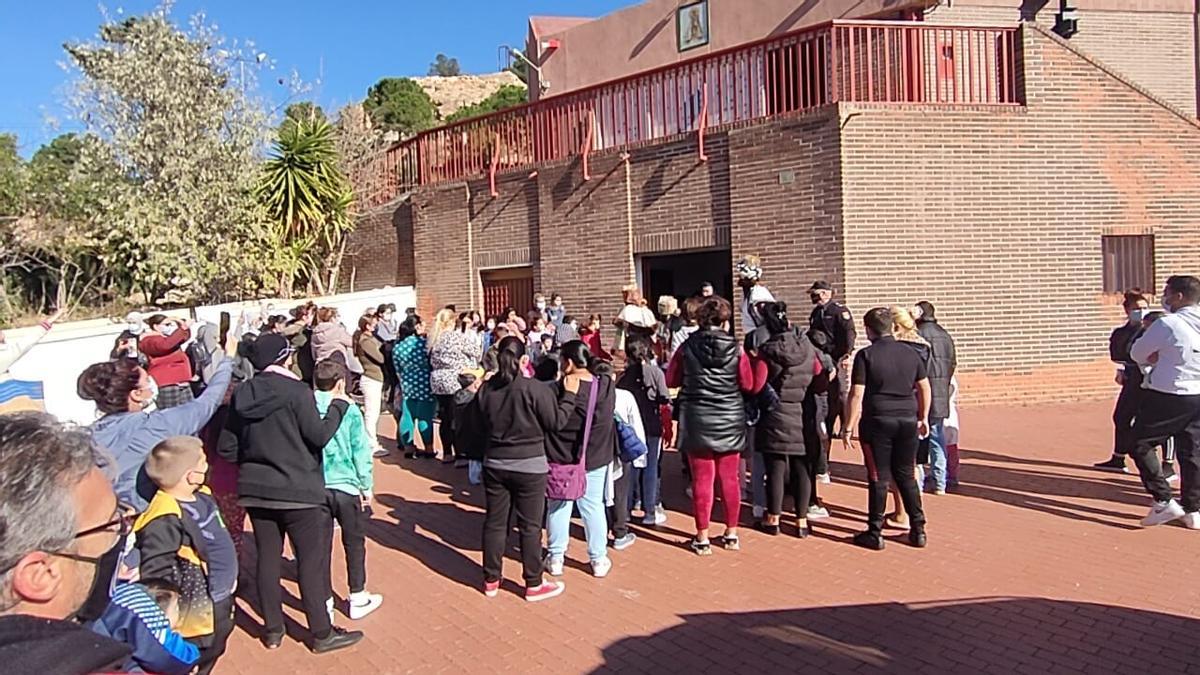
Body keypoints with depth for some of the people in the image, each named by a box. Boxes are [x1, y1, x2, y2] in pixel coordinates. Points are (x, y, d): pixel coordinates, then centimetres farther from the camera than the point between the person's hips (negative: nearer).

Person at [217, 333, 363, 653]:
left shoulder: (242, 394, 2)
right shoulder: (296, 391, -16)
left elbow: (226, 447, 5)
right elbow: (319, 435, -15)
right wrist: (339, 405, -3)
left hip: (255, 490, 6)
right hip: (298, 491, -6)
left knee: (267, 558, 14)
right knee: (311, 560, 3)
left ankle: (273, 630, 24)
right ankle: (322, 634, 11)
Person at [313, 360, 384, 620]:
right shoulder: (349, 411, -10)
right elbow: (361, 451, -9)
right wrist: (367, 486, 0)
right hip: (347, 487, -2)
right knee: (354, 542, 13)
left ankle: (323, 601, 21)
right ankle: (358, 599, 22)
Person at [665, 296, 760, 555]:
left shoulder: (687, 347, -7)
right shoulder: (735, 349, -7)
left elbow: (671, 380, 1)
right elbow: (749, 385, -3)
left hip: (697, 421, -1)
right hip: (730, 420, 1)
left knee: (702, 478, 6)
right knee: (730, 477, 13)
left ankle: (702, 538, 12)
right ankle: (731, 533, 25)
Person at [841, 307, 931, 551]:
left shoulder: (866, 355, -8)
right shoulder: (910, 352, 6)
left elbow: (857, 395, -12)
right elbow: (925, 388, 13)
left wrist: (848, 427, -6)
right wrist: (923, 417, 25)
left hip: (878, 422, -4)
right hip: (908, 421, 4)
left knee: (878, 479, 3)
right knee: (906, 476, 16)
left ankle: (875, 534, 11)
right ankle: (918, 530, 21)